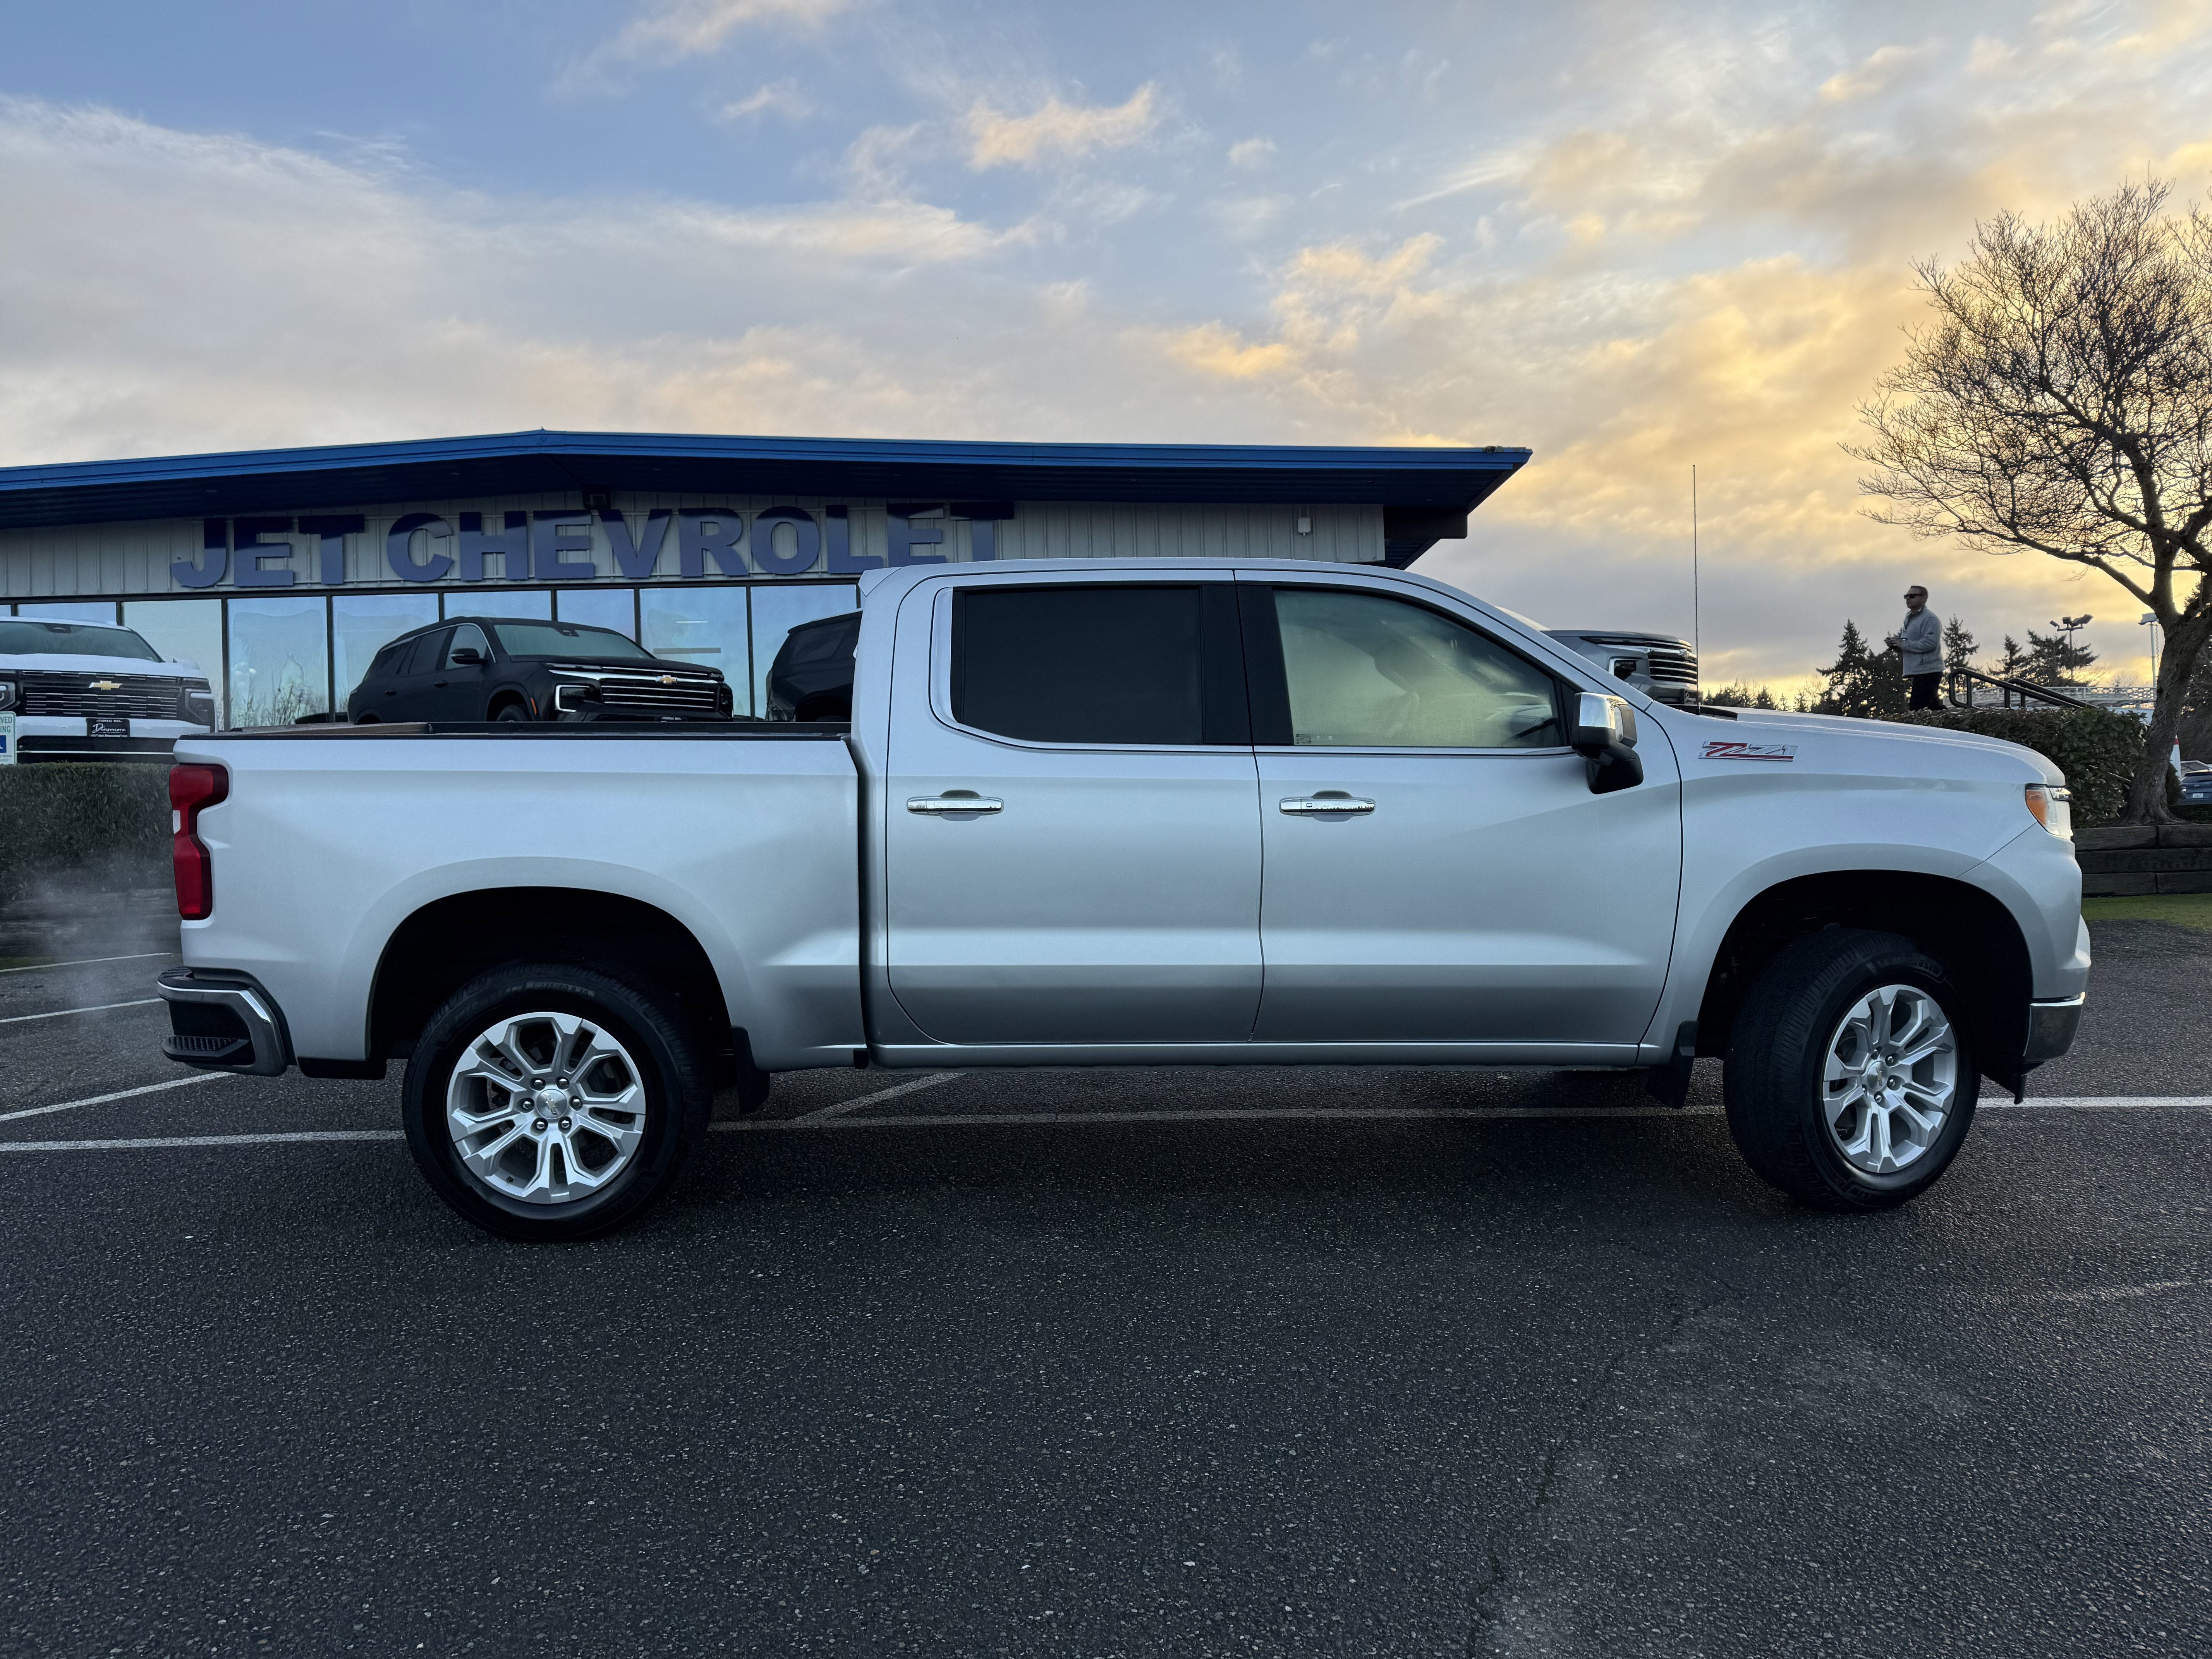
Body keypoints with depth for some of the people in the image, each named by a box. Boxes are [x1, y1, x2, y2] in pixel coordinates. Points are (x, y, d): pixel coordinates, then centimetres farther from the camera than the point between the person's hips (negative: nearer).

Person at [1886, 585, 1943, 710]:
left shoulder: (1930, 618, -8)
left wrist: (1904, 644, -17)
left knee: (1917, 710, -17)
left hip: (1928, 672, -10)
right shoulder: (1910, 619, 23)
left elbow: (1931, 642, -22)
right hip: (1917, 672, 10)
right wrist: (1894, 644, 4)